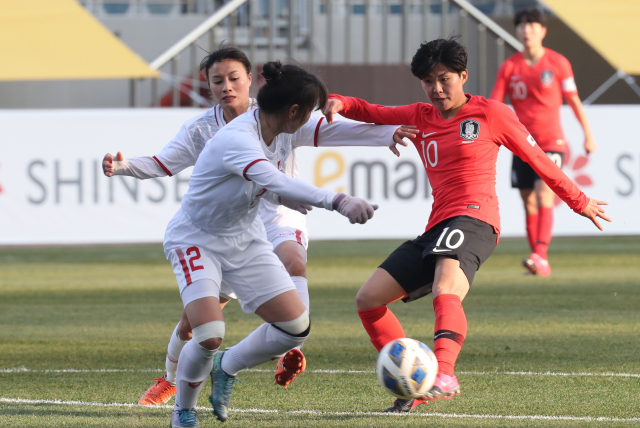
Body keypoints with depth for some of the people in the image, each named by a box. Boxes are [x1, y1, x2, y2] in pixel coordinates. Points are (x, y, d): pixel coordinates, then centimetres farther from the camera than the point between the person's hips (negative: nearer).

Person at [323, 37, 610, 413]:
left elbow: (538, 158, 14)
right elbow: (371, 113, 21)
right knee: (368, 299, -2)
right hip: (437, 228, 7)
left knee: (446, 292, -36)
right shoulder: (419, 118, 21)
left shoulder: (489, 113, 7)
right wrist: (340, 103, -3)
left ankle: (444, 374, -57)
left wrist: (579, 202, 22)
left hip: (474, 219, -7)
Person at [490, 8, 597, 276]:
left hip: (551, 141, -3)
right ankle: (539, 264, 13)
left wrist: (588, 134, 11)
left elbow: (573, 100, 8)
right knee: (529, 204, 5)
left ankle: (540, 256, -30)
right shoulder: (509, 67, 4)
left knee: (544, 195, -20)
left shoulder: (558, 63, 0)